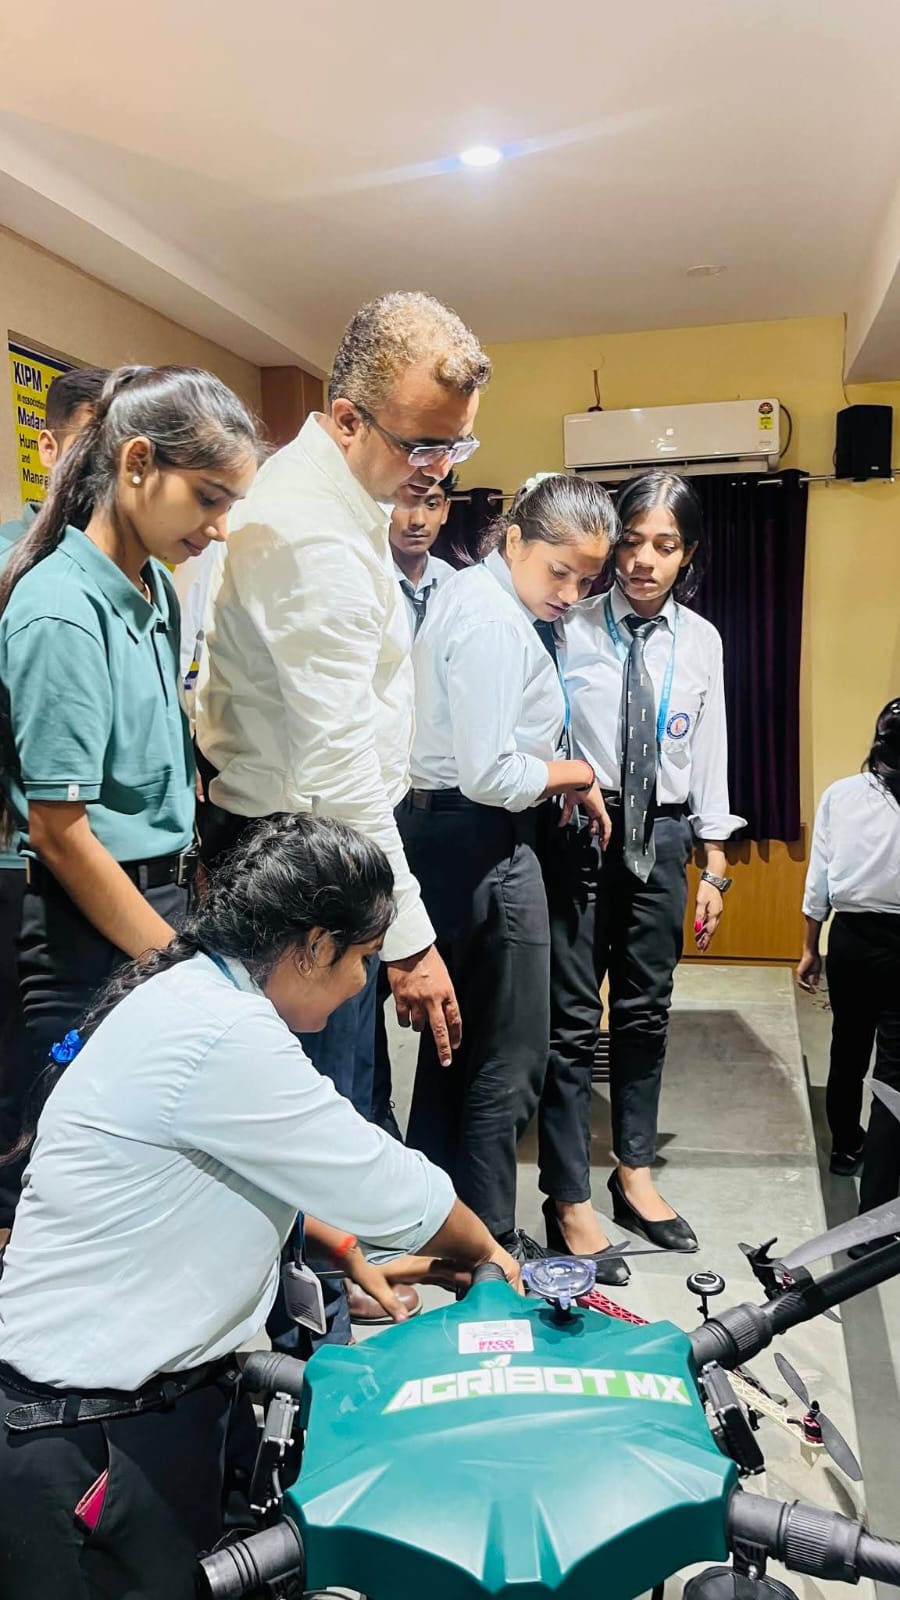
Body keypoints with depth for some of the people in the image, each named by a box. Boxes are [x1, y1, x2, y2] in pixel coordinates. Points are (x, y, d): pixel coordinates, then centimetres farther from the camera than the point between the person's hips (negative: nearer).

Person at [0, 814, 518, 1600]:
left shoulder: (196, 993, 4)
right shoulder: (223, 1037, -28)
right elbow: (386, 1186, -19)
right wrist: (483, 1250, 0)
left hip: (151, 1386, 9)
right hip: (84, 1437, -9)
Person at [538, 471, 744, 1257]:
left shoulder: (702, 641, 4)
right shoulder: (570, 627, -7)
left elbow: (709, 757, 8)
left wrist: (714, 869, 8)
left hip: (661, 837, 4)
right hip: (578, 831, -4)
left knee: (645, 1012, 15)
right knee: (572, 1018, 1)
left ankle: (635, 1176, 34)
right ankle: (569, 1200, 17)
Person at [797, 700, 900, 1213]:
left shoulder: (839, 795, 0)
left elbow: (819, 879, 2)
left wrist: (810, 948, 12)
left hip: (850, 938, 4)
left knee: (848, 1047, 21)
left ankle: (846, 1147, 40)